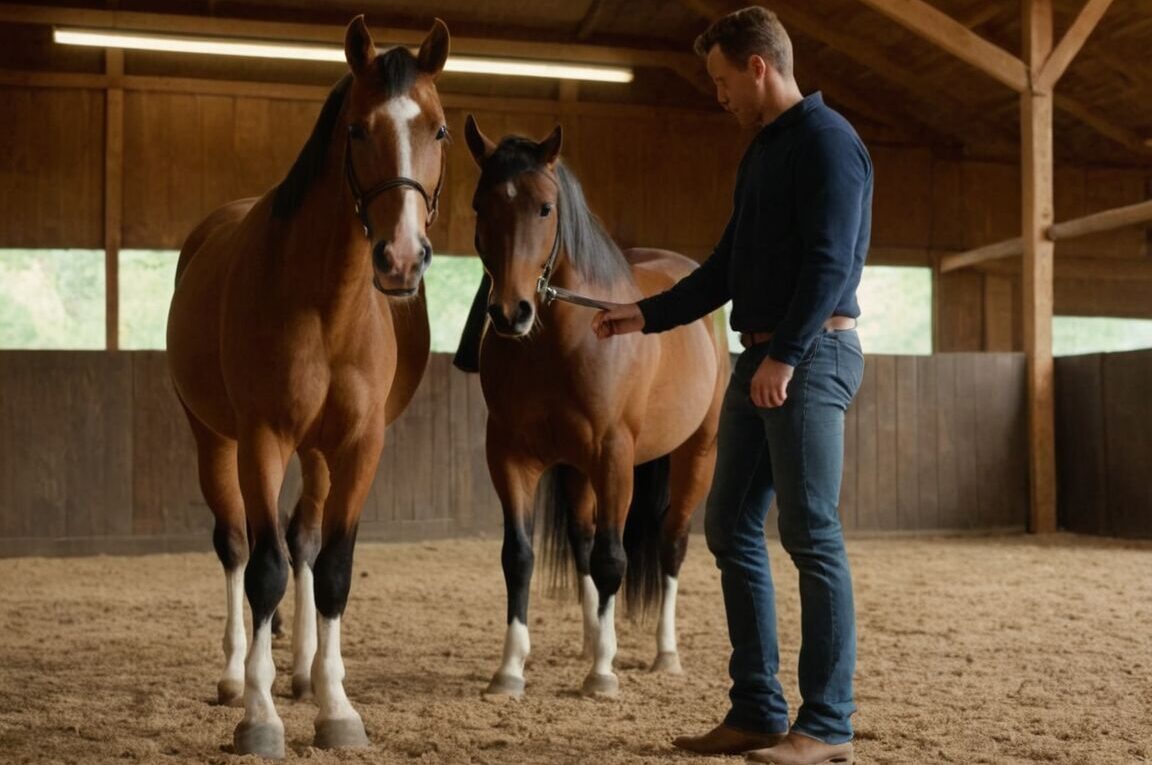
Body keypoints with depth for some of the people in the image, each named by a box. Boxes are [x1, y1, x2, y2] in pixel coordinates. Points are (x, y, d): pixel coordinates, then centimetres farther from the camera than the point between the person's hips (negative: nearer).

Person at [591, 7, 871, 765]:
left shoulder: (826, 139, -8)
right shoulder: (762, 151, 20)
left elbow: (829, 261, -18)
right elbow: (727, 268, 22)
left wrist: (785, 356, -23)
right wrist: (645, 315, 18)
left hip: (810, 355, -10)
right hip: (759, 359, 10)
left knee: (813, 537, -7)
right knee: (731, 528, 9)